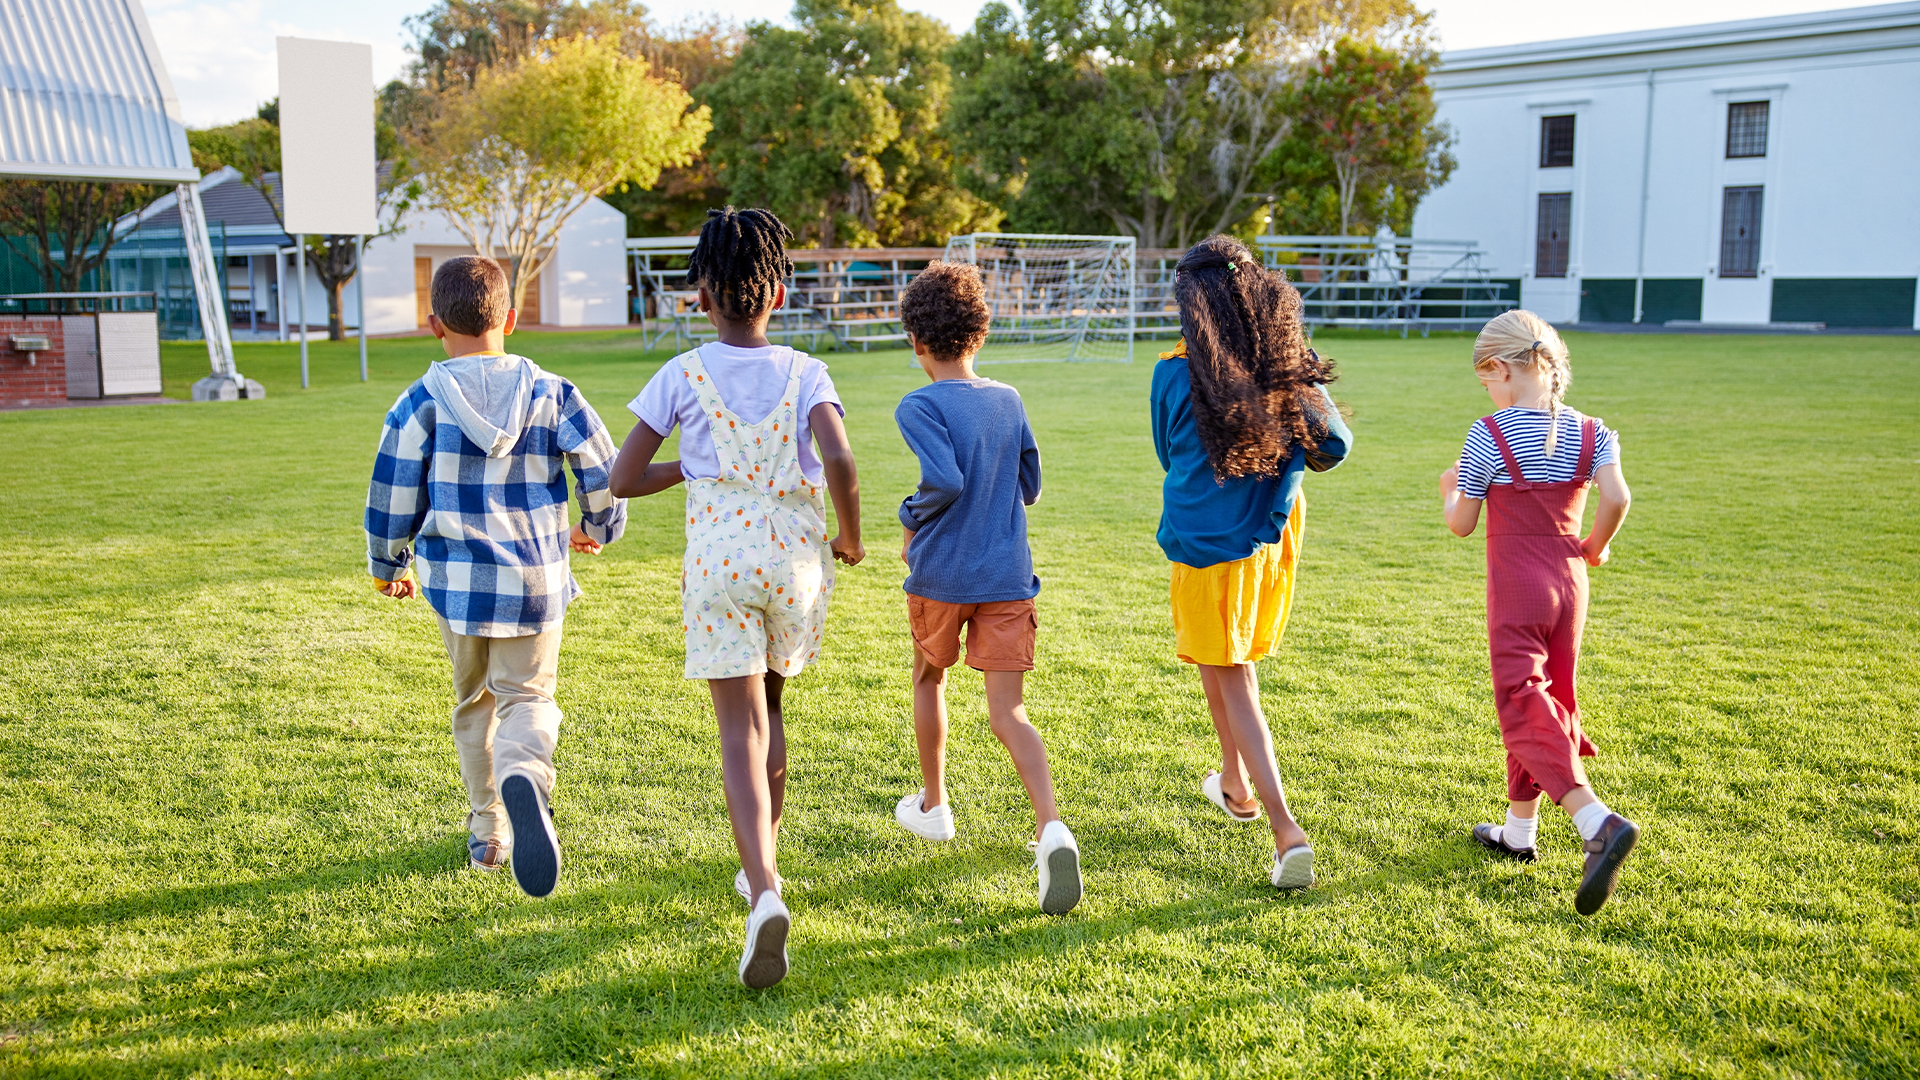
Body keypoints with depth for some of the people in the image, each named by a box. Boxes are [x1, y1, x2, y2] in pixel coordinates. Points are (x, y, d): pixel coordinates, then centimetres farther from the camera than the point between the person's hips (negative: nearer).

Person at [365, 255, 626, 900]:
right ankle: (525, 777, -30)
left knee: (474, 701, 19)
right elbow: (602, 471, 0)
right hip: (536, 579, 0)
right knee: (527, 697, 5)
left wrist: (389, 567, 16)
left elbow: (392, 495, -1)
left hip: (456, 579, 0)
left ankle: (488, 833, 24)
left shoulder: (423, 402, -4)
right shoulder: (550, 393, -1)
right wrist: (600, 527, 21)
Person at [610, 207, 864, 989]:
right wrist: (850, 538, 0)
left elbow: (623, 479, -2)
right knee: (769, 705, 24)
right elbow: (839, 462, -17)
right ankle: (760, 863, 35)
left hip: (718, 563, -2)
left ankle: (765, 894, -22)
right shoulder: (805, 373, 0)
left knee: (741, 732, -4)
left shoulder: (683, 376, -1)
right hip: (796, 559, 2)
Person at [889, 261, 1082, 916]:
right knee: (1007, 712, -1)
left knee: (930, 678, 23)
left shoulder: (921, 406, -10)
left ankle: (933, 807, 38)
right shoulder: (1009, 400, 7)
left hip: (940, 574, -3)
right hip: (1008, 576, 3)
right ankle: (1050, 829, -23)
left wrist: (911, 520, -6)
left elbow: (944, 479, -23)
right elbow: (1029, 489, 13)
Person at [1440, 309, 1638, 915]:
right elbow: (1617, 498, -15)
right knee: (1548, 701, 17)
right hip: (1569, 585, 6)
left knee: (1525, 710, -8)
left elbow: (1460, 524, -6)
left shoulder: (1488, 437, -11)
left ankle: (1598, 822, -29)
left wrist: (1449, 490, 15)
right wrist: (1595, 546, 3)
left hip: (1516, 590, -6)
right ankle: (1519, 831, 29)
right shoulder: (1591, 433, 0)